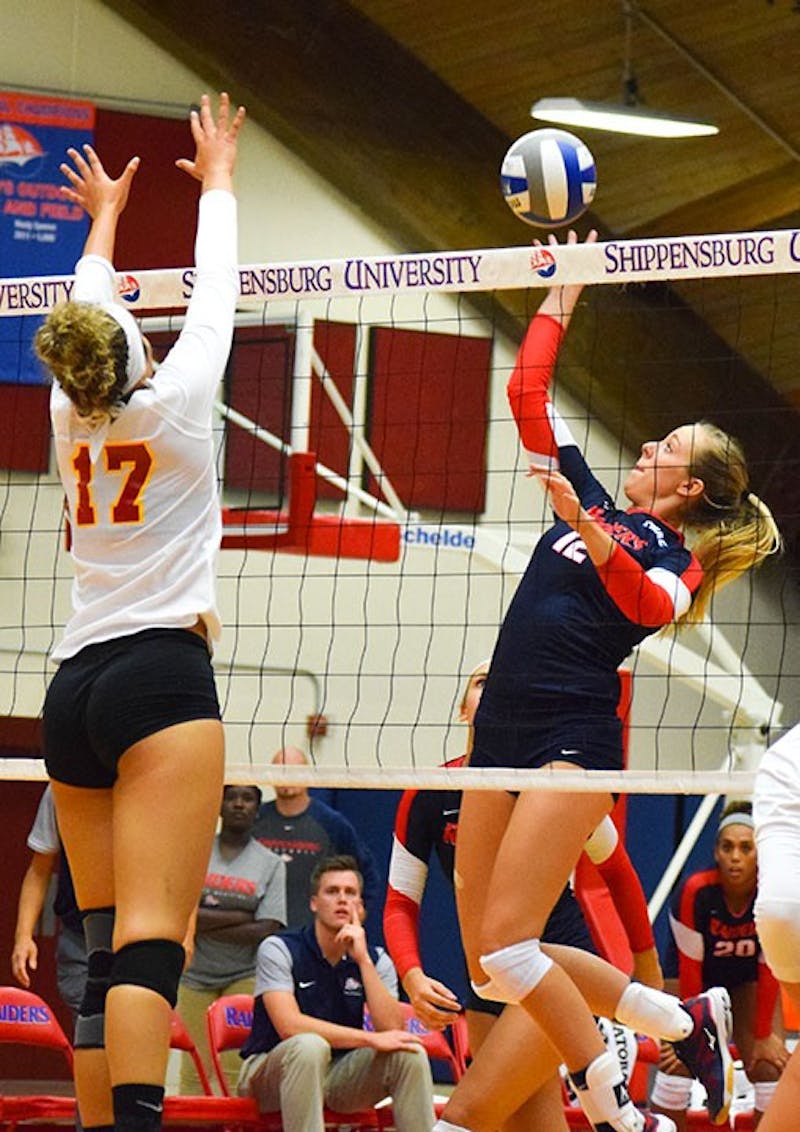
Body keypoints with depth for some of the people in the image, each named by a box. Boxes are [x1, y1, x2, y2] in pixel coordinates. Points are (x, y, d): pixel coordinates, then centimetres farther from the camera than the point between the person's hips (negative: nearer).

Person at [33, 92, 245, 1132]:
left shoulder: (71, 415, 12)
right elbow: (214, 295, 14)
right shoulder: (172, 403, 0)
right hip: (163, 675, -6)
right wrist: (217, 179, 30)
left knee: (109, 945, 7)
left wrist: (104, 215, 47)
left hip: (75, 688, 6)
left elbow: (89, 316, 31)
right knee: (151, 941, -19)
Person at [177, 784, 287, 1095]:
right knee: (193, 1070, -3)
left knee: (237, 1070, -10)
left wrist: (205, 924, -8)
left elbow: (267, 930, -6)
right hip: (195, 975, 1)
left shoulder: (271, 864, 5)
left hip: (245, 976, -1)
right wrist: (242, 916, -9)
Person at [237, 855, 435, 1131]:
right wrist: (370, 1039, -26)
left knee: (410, 1054, -19)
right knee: (310, 1045, -37)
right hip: (270, 1072, -4)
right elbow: (289, 1025, -23)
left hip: (341, 1077, 4)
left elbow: (391, 1029, -12)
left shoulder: (376, 961, 3)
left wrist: (363, 959, -17)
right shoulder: (278, 949, -9)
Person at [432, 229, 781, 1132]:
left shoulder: (674, 554, 0)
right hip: (503, 730, 7)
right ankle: (681, 1017, 15)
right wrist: (560, 302, 24)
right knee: (486, 958, 1)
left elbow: (651, 604, -24)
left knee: (505, 945, -18)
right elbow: (527, 395, 25)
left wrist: (593, 538, -40)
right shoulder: (592, 503, 19)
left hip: (573, 738, -7)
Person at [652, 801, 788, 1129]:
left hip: (748, 983, 2)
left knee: (770, 1068, -10)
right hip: (699, 983, -2)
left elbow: (769, 970, -17)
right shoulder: (695, 892, -32)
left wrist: (763, 1035, -12)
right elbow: (690, 969, -22)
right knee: (678, 1064, -17)